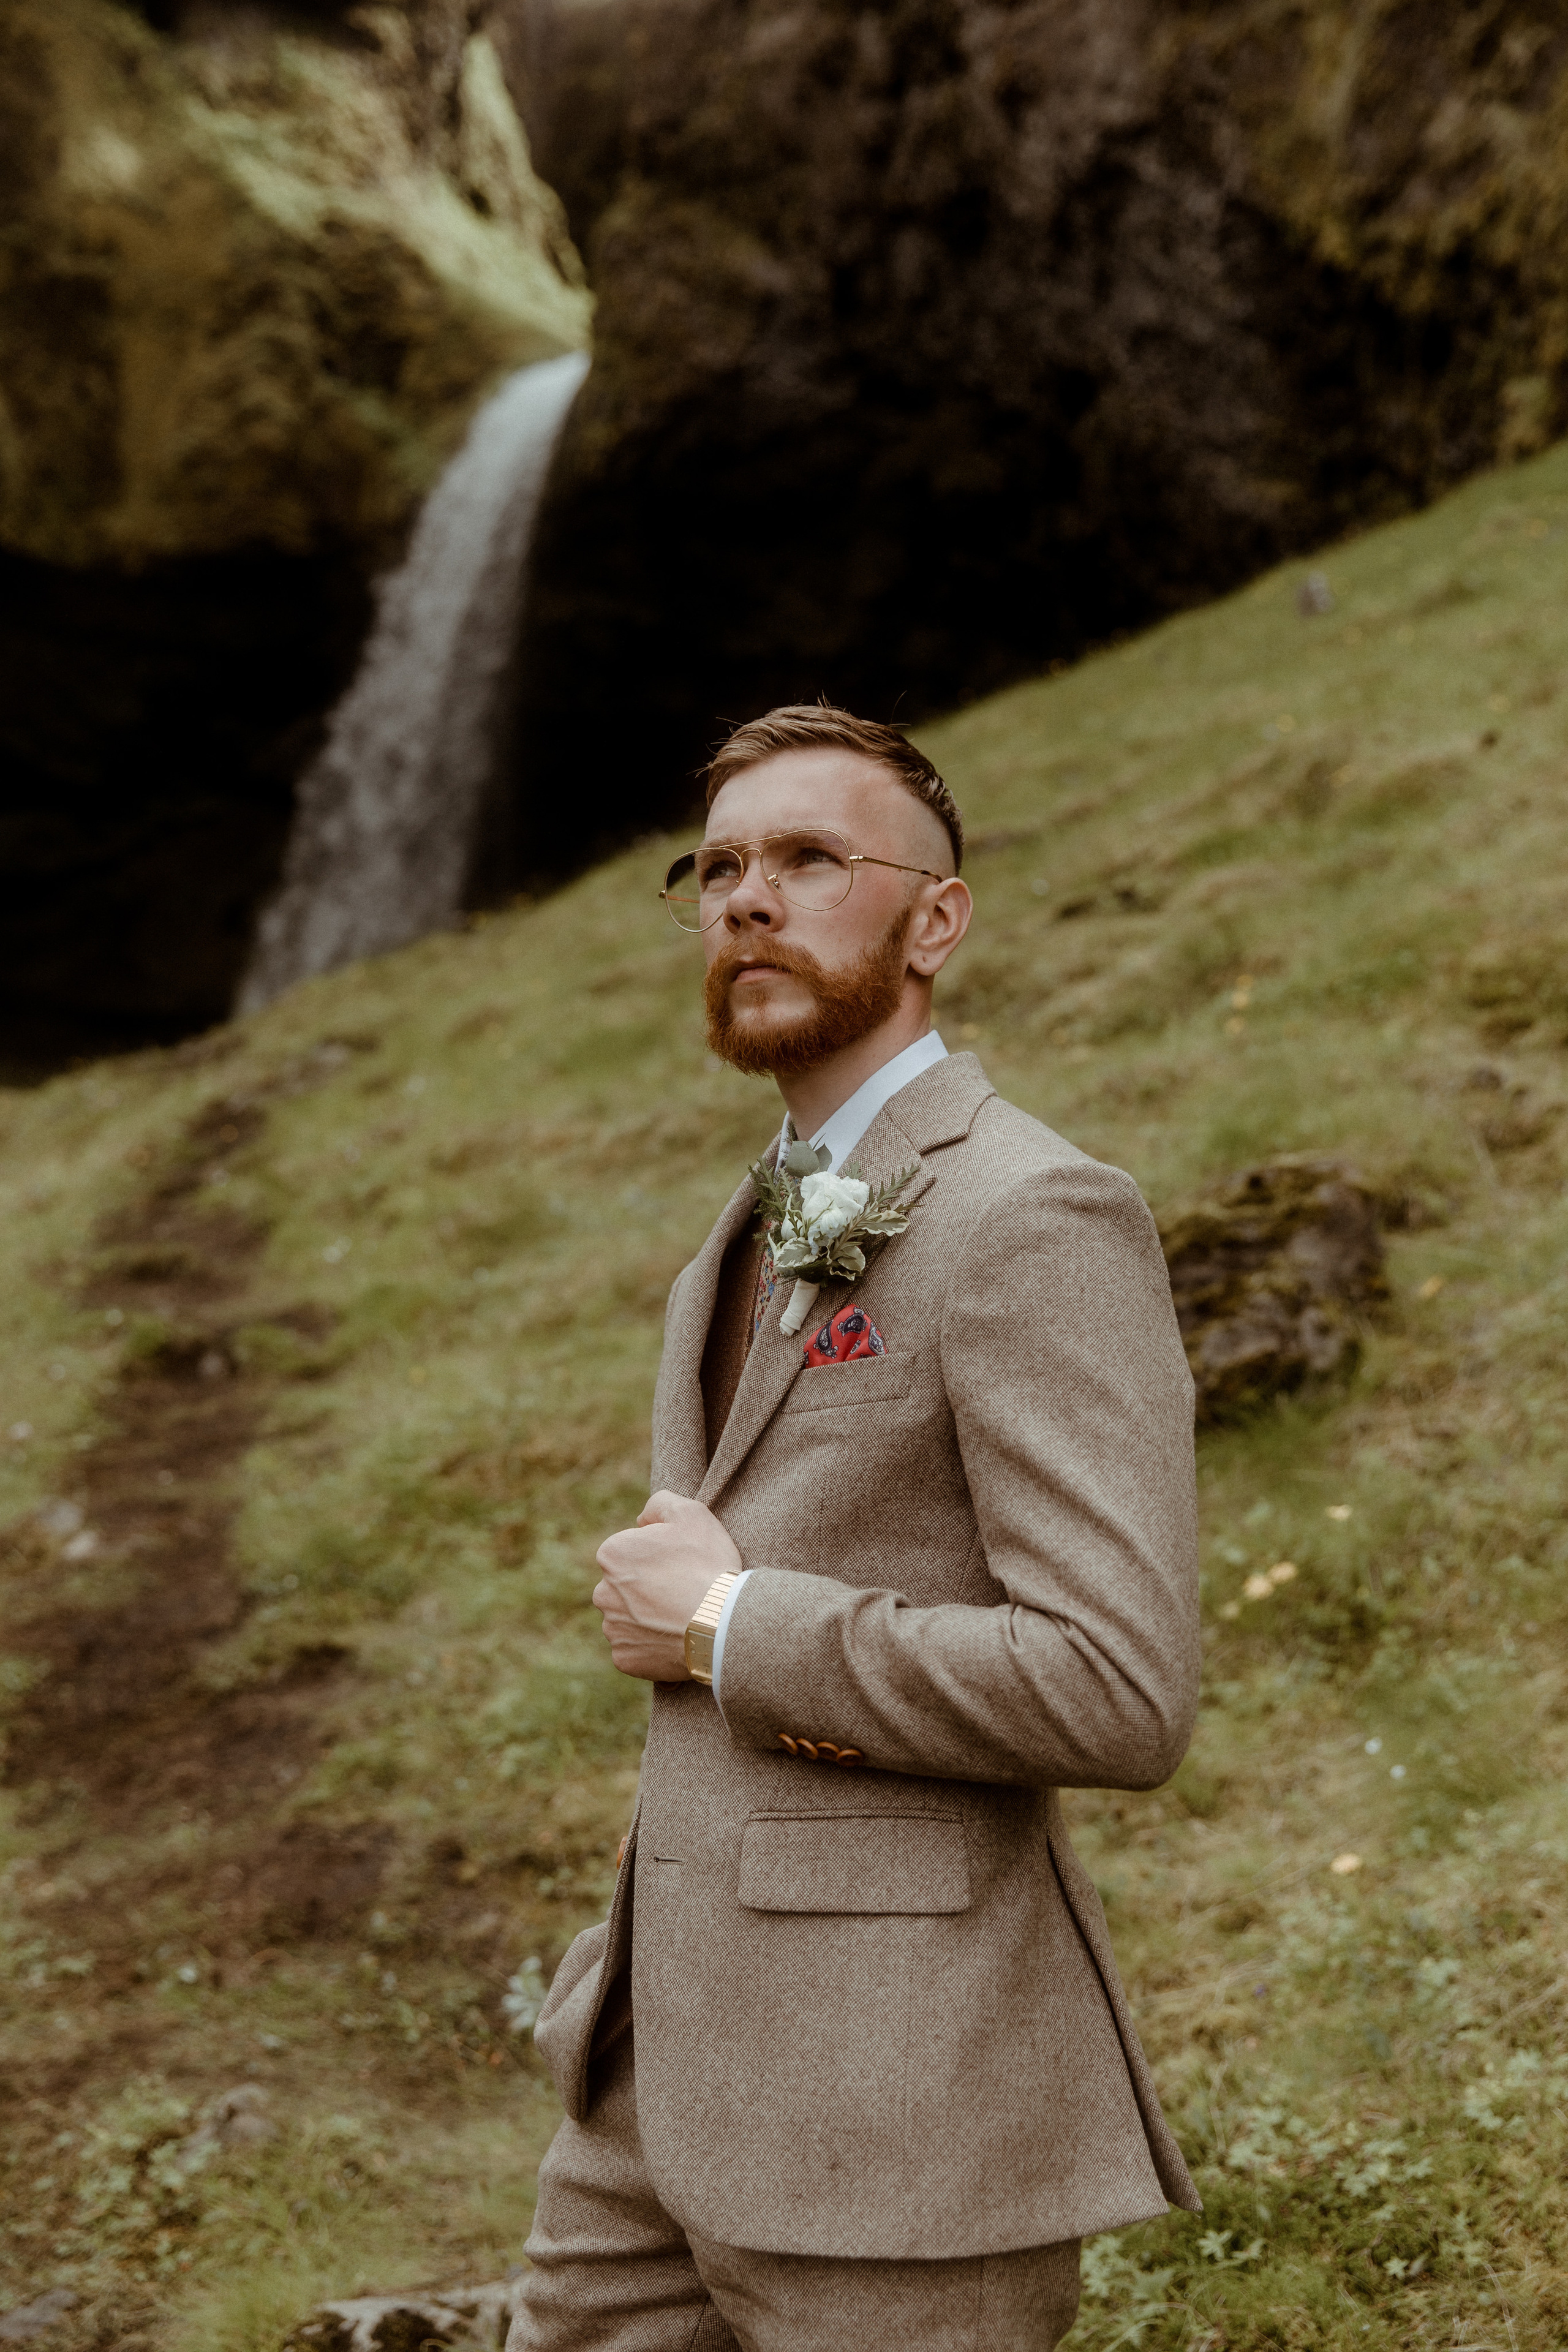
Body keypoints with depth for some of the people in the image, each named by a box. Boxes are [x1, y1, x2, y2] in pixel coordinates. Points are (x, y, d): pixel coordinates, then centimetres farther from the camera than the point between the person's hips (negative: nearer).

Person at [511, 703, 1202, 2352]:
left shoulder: (1037, 1223, -13)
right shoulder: (754, 1242, 16)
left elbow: (1124, 1698, -22)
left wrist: (734, 1626, -14)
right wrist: (727, 1646, 3)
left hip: (898, 2094, -8)